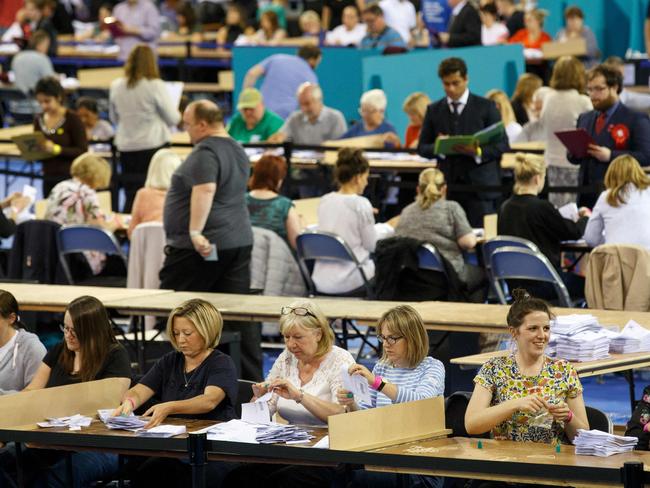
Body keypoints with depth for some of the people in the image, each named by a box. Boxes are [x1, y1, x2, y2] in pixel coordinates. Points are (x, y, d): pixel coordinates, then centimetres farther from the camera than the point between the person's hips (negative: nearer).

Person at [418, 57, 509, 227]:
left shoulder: (486, 107, 4)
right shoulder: (434, 110, 12)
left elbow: (502, 144, 2)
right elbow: (422, 147, 13)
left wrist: (478, 152, -17)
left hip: (480, 185, -2)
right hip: (448, 185, 2)